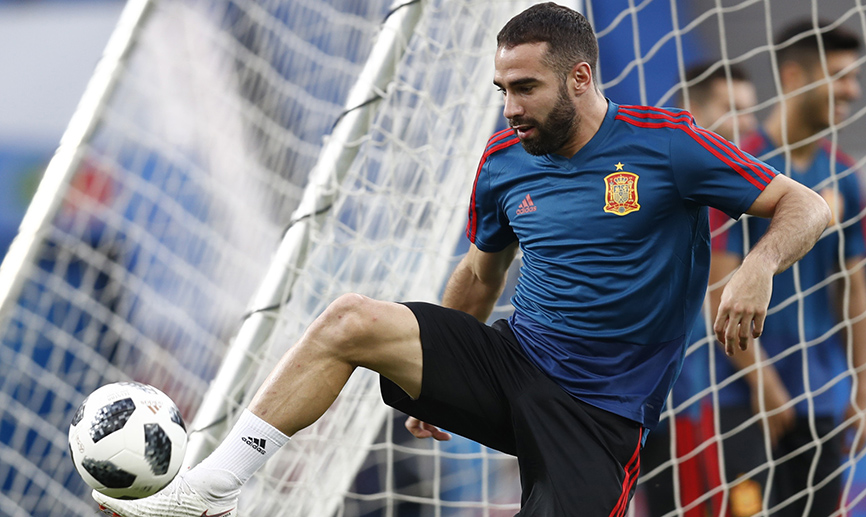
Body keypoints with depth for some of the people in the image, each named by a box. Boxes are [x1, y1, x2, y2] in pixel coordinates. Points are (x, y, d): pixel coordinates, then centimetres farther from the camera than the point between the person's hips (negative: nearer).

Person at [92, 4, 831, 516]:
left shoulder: (663, 144, -11)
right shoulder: (505, 161, 4)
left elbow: (805, 207, -9)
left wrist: (759, 265, -30)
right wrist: (434, 377, 24)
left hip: (597, 414, -5)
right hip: (511, 360, 5)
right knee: (349, 321, -16)